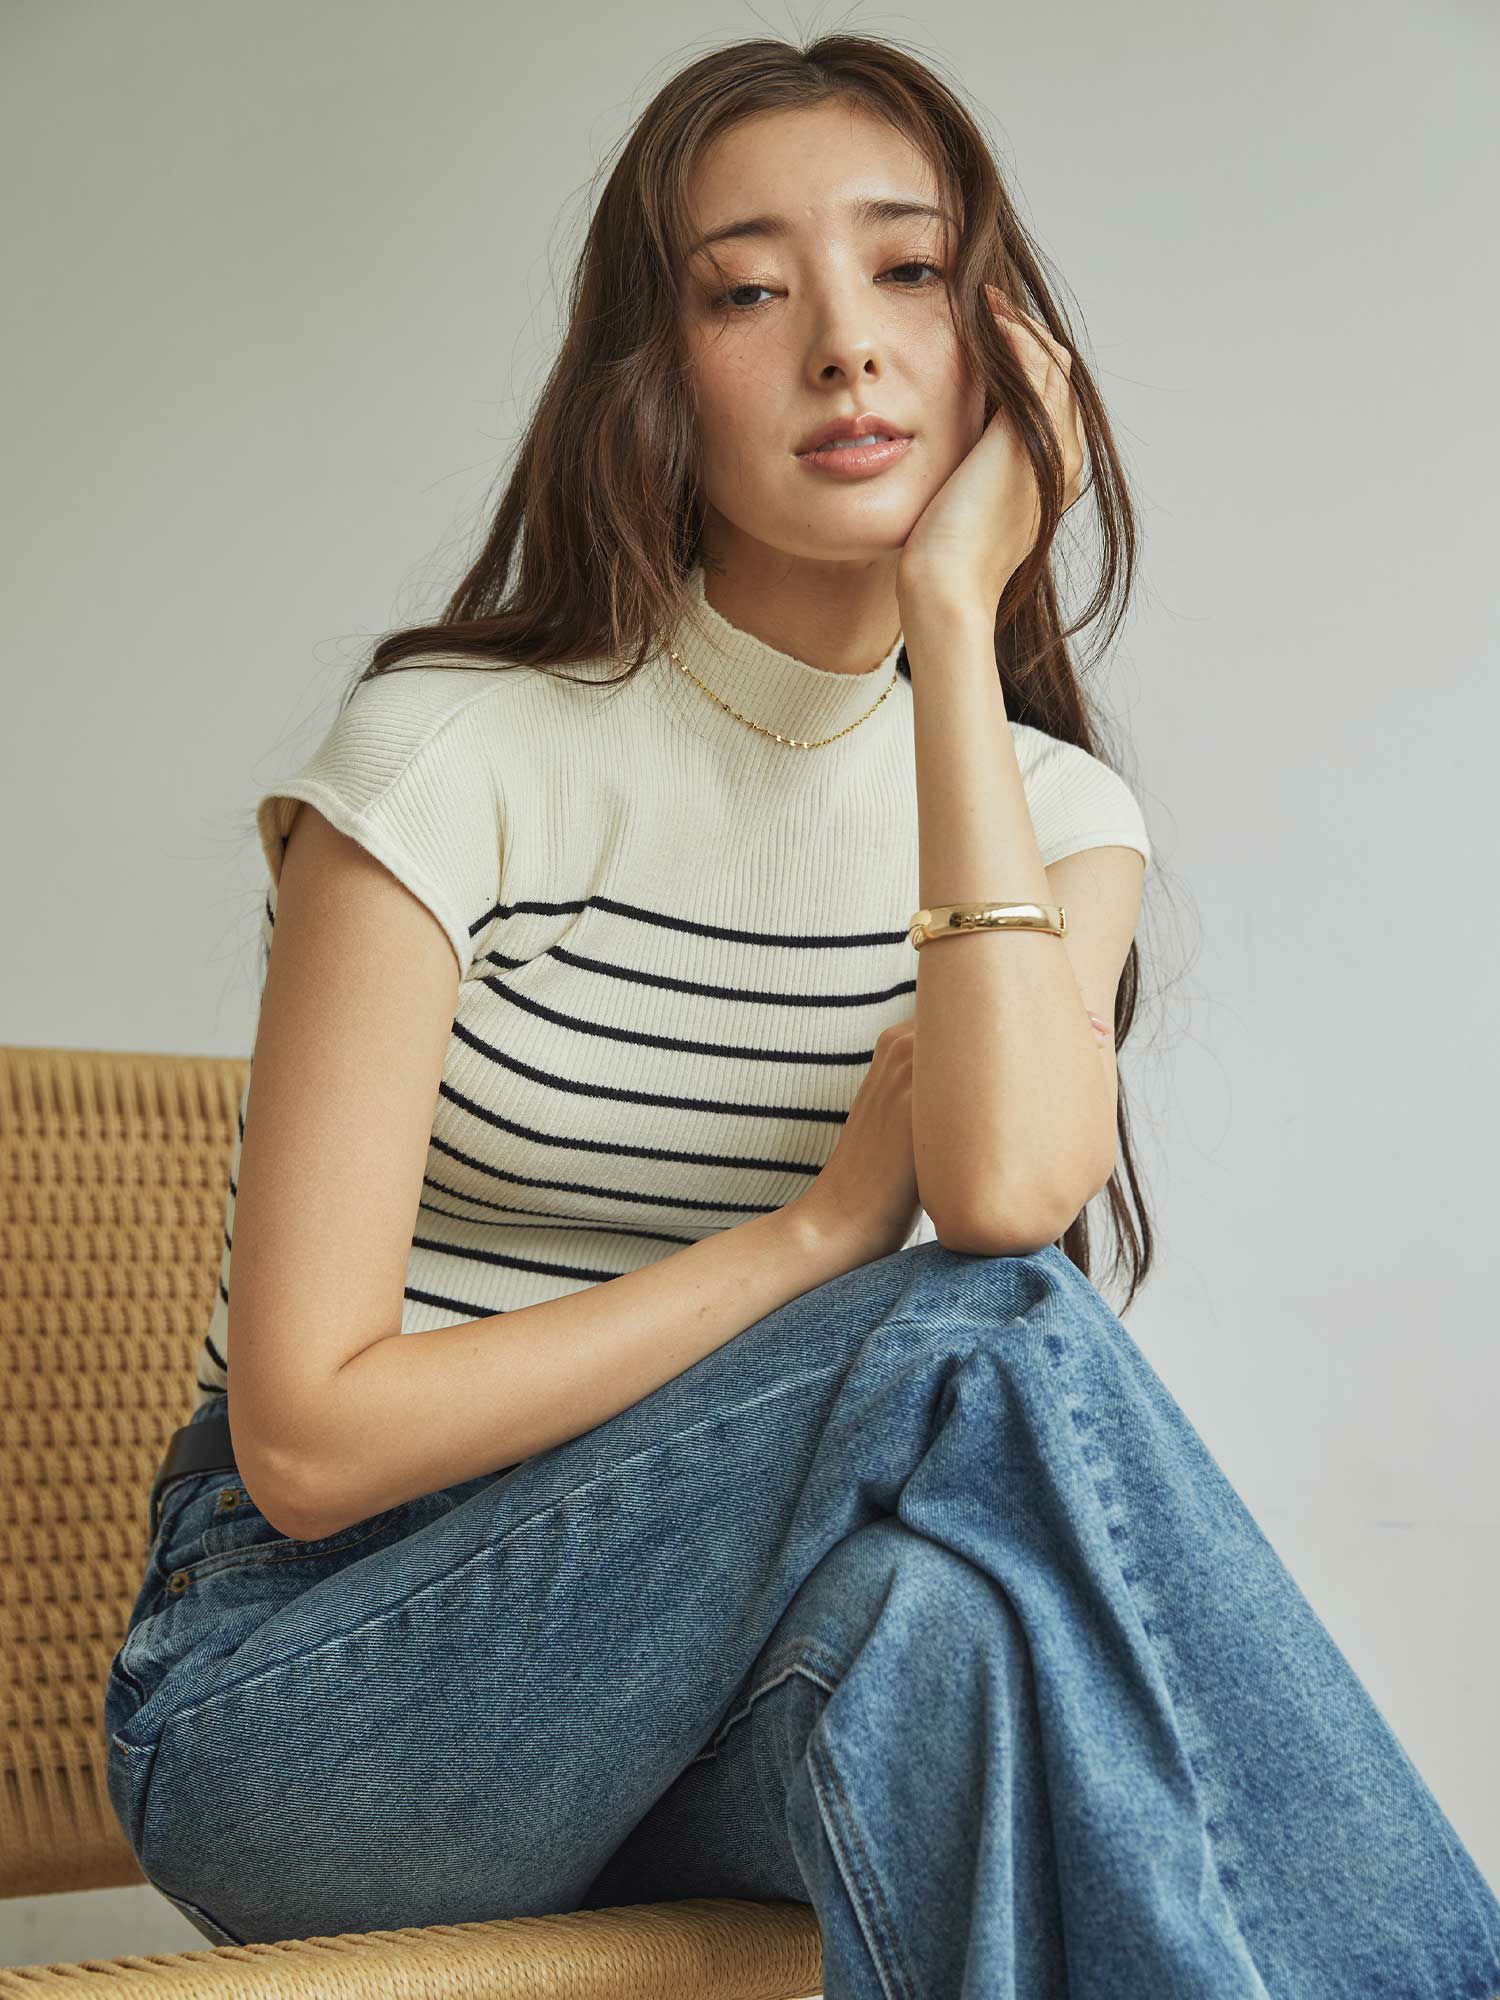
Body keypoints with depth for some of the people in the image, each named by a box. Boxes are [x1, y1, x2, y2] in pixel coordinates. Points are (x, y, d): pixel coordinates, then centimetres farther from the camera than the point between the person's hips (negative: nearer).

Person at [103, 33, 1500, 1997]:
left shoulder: (1050, 810, 5)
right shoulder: (460, 756, -9)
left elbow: (1008, 1186, -20)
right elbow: (308, 1432, -13)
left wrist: (956, 613, -15)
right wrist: (821, 1233, -11)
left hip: (738, 1685, 3)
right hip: (306, 1698, -3)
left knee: (949, 1613, -34)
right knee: (984, 1352, -29)